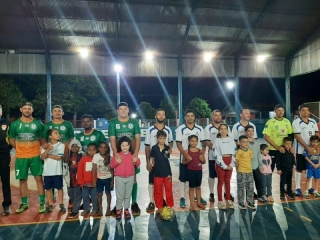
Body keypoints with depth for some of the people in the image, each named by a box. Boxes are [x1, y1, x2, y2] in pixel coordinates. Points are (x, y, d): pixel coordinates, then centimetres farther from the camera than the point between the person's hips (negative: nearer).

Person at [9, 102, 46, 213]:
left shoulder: (37, 124, 0)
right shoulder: (15, 124, 2)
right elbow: (12, 141, 10)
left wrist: (35, 148, 1)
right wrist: (21, 149, 4)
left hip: (35, 156, -1)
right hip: (21, 157, 1)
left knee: (39, 178, -1)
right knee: (22, 180, 9)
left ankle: (42, 203, 8)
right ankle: (24, 203, 23)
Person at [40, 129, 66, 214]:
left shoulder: (61, 145, -3)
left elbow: (59, 157, -12)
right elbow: (42, 157, -8)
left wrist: (48, 155, -5)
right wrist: (48, 149, -23)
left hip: (57, 171, -2)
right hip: (47, 171, 2)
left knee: (59, 187, 5)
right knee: (48, 188, 10)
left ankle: (61, 205, 16)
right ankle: (50, 205, 24)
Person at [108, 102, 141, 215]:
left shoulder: (134, 122, 3)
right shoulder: (112, 123, 1)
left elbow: (138, 138, -2)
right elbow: (112, 140, -6)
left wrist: (136, 153, -14)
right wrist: (116, 154, -20)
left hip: (132, 154, 1)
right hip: (119, 155, 0)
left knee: (133, 178, 5)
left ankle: (134, 203, 15)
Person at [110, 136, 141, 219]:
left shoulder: (132, 154, -1)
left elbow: (137, 165, 5)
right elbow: (111, 165, -6)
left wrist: (136, 161, -17)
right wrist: (116, 161, -25)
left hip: (130, 177, 2)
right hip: (119, 178, -2)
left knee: (128, 195, 13)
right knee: (120, 195, 4)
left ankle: (126, 209, 27)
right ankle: (118, 209, 21)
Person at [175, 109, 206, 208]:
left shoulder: (200, 129, 4)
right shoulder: (180, 129, -6)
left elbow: (203, 143, 6)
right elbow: (178, 144, -10)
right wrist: (186, 155, -20)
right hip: (185, 158, -3)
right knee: (183, 179, 4)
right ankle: (182, 198, 15)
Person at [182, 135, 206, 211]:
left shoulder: (200, 151, 2)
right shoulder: (187, 151, -6)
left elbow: (204, 162, 10)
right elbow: (183, 162, -1)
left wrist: (202, 159, -11)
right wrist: (188, 160, -20)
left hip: (199, 171, 3)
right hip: (191, 171, -3)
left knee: (198, 187, 14)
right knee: (191, 187, 5)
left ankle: (199, 202, 27)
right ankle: (192, 203, 16)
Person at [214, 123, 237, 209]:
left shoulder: (231, 140, 7)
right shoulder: (217, 140, -4)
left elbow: (235, 152, 5)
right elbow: (217, 154, -10)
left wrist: (231, 164, -5)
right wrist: (224, 165, -14)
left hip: (229, 162, 3)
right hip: (220, 162, -3)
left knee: (227, 181, 11)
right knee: (220, 181, 3)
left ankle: (228, 200, 21)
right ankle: (220, 201, 11)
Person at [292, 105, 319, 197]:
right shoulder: (296, 122, -10)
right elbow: (297, 137, -15)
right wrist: (307, 147, -20)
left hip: (312, 149, 5)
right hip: (301, 150, -5)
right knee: (299, 169, 2)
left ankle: (310, 187, 24)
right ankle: (298, 188, 11)